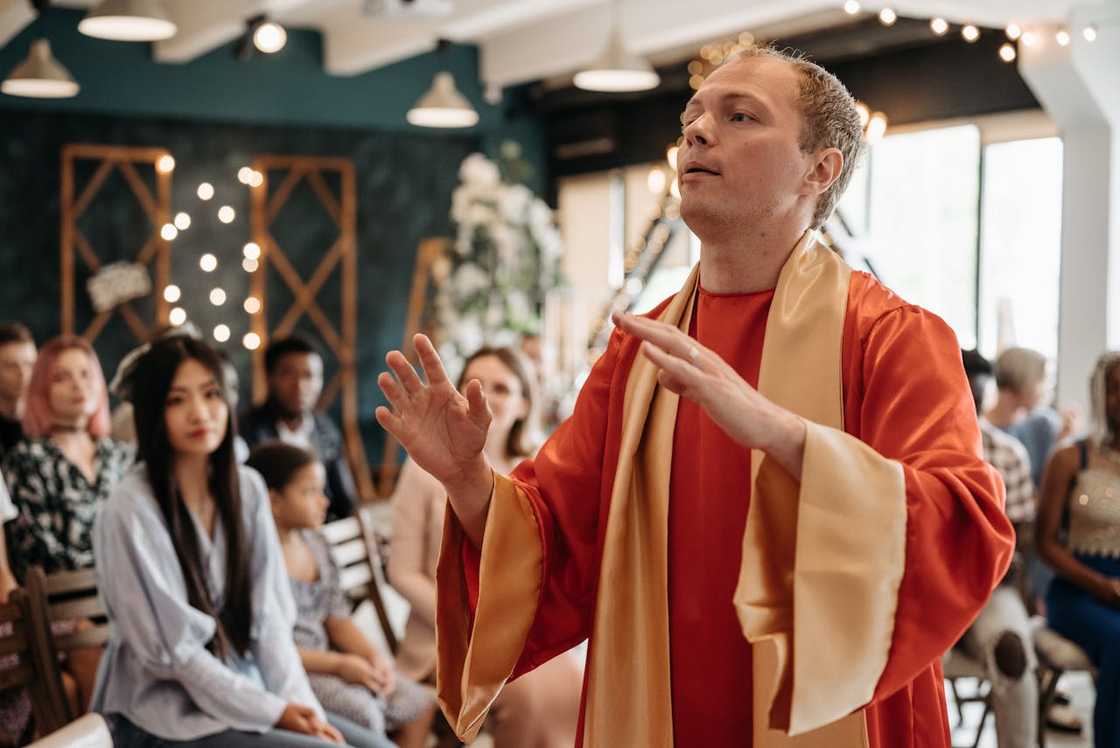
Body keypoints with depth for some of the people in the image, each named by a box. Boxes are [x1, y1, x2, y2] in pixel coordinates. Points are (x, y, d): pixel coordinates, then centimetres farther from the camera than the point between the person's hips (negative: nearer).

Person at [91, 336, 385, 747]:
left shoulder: (248, 489, 3)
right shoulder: (129, 511, -16)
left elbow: (269, 616, 3)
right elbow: (171, 651, -15)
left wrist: (300, 704, -9)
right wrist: (273, 712, -14)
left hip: (247, 694, 6)